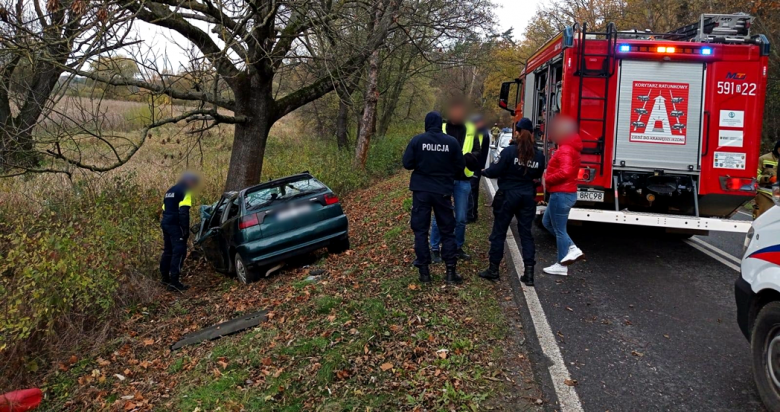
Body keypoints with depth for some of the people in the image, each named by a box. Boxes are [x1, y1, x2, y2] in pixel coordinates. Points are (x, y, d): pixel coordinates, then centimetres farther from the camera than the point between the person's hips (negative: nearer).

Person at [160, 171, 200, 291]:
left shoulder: (170, 191, 22)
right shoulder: (184, 191, -7)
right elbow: (183, 211, -18)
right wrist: (186, 229, -19)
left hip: (165, 223, 10)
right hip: (176, 225, -9)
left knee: (168, 251, 17)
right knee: (179, 252, -10)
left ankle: (165, 278, 23)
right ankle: (174, 281, -15)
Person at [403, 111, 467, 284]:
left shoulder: (417, 140, -8)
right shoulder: (452, 142, -4)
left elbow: (407, 164, -7)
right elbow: (460, 166, 1)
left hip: (421, 190, -1)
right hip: (443, 191, 1)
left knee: (420, 229, 8)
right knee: (447, 230, 10)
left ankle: (424, 271, 8)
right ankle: (451, 271, 9)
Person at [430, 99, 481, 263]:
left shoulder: (471, 131, 7)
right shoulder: (440, 129, 2)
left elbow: (477, 154, 1)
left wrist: (466, 156, -20)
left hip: (463, 180, 2)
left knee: (461, 218, 10)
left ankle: (458, 248, 26)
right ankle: (435, 249, 14)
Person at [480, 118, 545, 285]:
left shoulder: (510, 151, -13)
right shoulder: (539, 155, 1)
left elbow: (495, 171, -13)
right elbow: (537, 176, 12)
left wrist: (484, 171, 6)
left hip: (508, 195, -3)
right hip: (528, 197, 4)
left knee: (499, 232, 7)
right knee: (526, 233, 9)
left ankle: (493, 270, 14)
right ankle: (529, 273, 5)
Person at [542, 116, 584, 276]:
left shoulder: (565, 149, -19)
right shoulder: (569, 147, 13)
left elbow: (565, 172, -31)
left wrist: (547, 180, -17)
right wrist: (548, 174, 6)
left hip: (561, 194, -11)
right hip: (565, 193, 11)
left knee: (559, 229, 0)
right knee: (547, 222, 21)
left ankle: (562, 266, 11)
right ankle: (572, 248, 16)